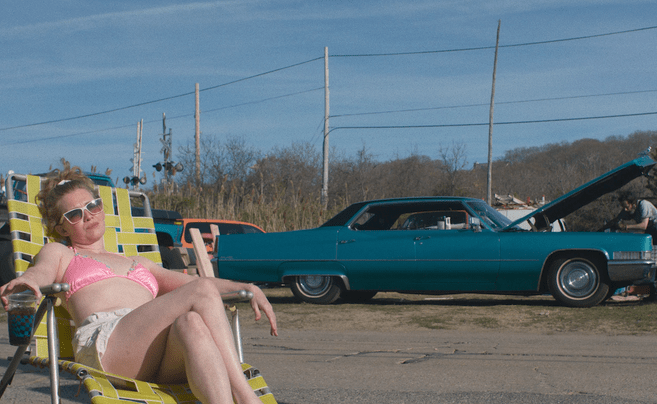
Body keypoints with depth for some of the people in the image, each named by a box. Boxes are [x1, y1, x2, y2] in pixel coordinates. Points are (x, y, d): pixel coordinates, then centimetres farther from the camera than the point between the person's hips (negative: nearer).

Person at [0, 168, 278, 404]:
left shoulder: (138, 264, 40)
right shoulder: (58, 253, 29)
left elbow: (188, 283, 30)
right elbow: (40, 272, 5)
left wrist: (246, 288, 13)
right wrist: (23, 282, -21)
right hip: (103, 342, -4)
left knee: (191, 323, -36)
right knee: (202, 293, -28)